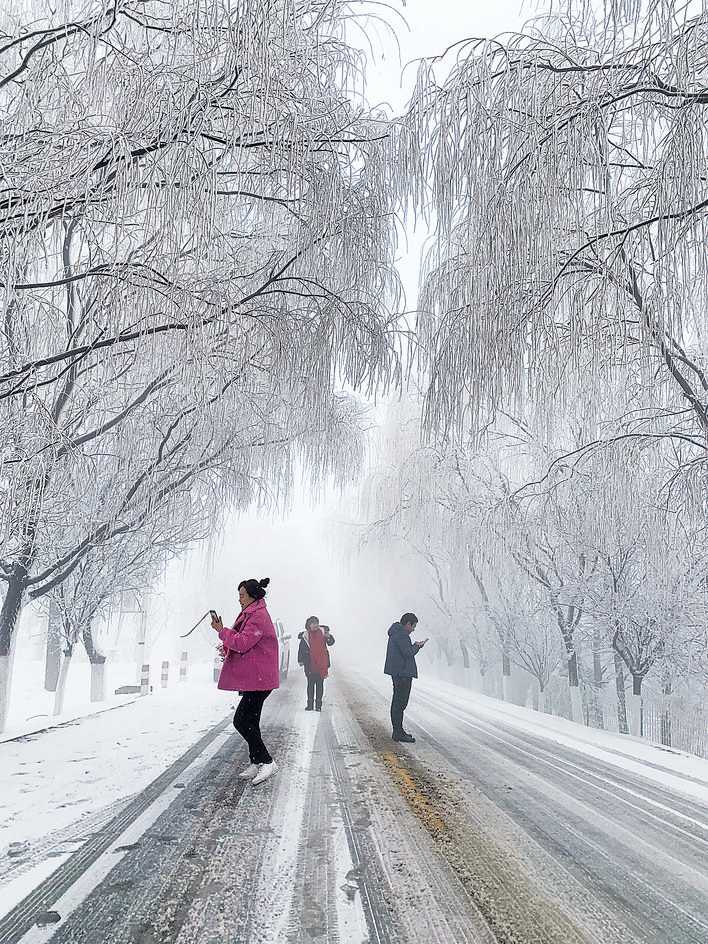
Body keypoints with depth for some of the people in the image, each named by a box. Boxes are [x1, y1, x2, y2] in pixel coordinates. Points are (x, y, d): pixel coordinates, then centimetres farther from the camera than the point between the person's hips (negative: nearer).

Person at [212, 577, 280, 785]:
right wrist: (228, 649, 7)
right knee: (250, 722, 13)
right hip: (251, 677, 11)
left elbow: (243, 643, -21)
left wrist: (222, 631, -11)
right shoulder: (251, 614, 18)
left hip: (258, 679, -11)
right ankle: (256, 764, 22)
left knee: (241, 721, -11)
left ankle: (266, 762, -5)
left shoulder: (258, 616, -15)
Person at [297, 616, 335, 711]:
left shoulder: (323, 632, 2)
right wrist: (300, 660, -2)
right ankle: (310, 704, 15)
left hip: (322, 663, 1)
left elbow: (331, 643, 4)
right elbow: (301, 649, 4)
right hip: (310, 664, -1)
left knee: (320, 684, 6)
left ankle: (318, 704, 13)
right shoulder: (306, 636, 0)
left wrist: (329, 637, -17)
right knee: (310, 683, 6)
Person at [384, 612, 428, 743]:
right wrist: (417, 646, -4)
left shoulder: (396, 633, 18)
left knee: (397, 701, 17)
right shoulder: (401, 634, -16)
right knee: (401, 702, -9)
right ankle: (398, 732, -8)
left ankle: (397, 730, 25)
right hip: (402, 673, -11)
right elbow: (408, 653, -22)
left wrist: (416, 645, 13)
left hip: (397, 672, 11)